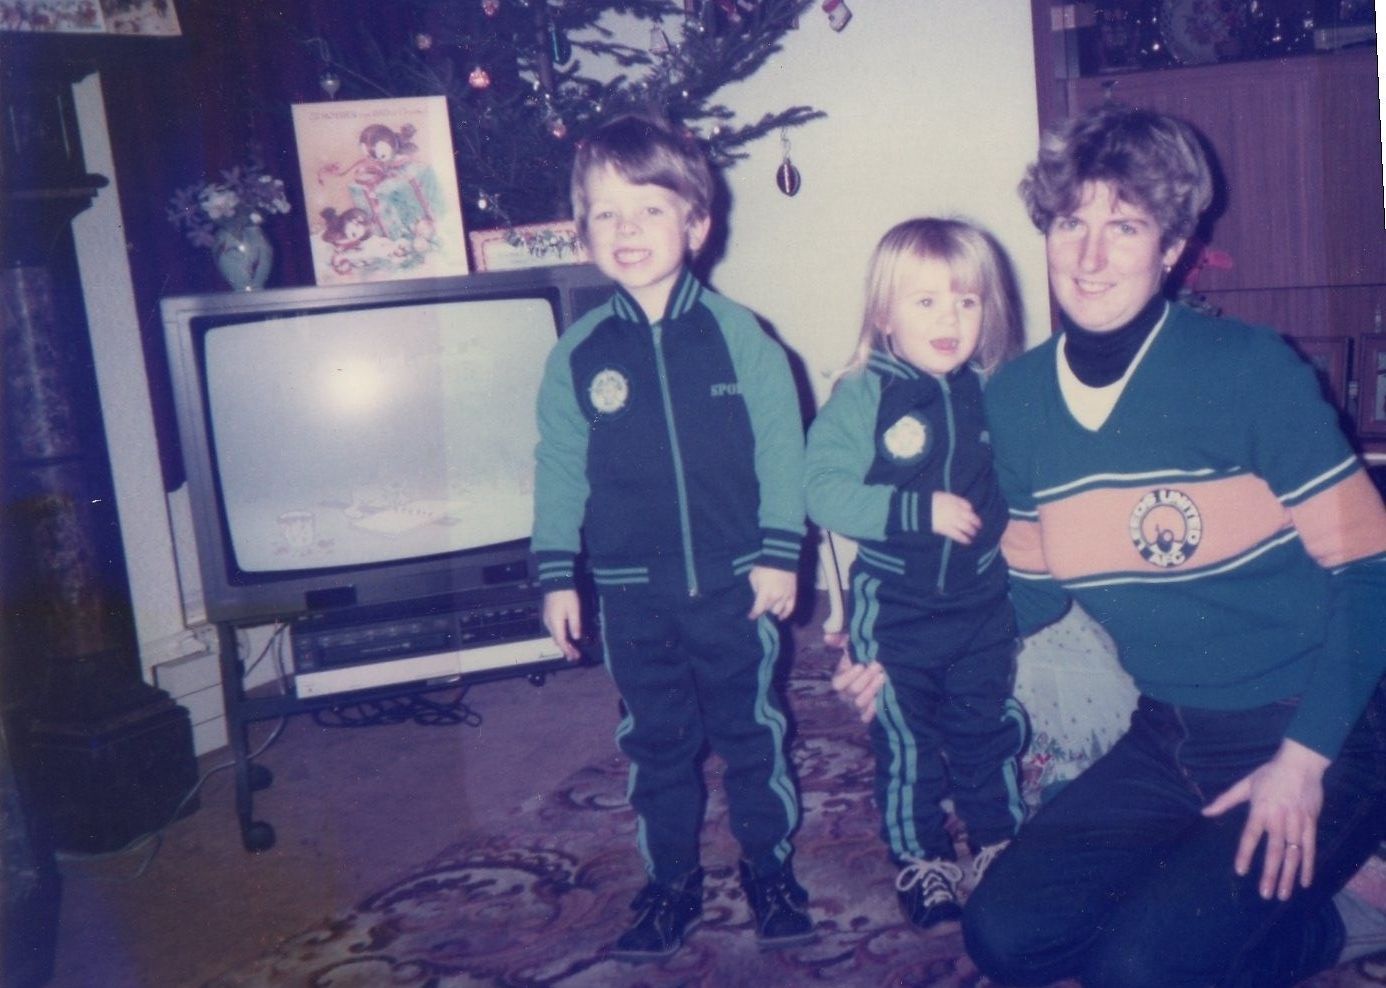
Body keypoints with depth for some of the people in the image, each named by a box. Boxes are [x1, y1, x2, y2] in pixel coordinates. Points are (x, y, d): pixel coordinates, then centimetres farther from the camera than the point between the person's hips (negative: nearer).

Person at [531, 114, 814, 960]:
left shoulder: (736, 333, -5)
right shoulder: (578, 353, -1)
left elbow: (780, 443, -3)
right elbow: (558, 467, 4)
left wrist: (780, 554, -6)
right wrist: (558, 576, 3)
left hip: (735, 581, -1)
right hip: (633, 593, 2)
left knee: (753, 729, 12)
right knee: (656, 741, 14)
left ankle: (771, 867, 31)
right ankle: (672, 882, 30)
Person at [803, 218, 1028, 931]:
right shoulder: (862, 397, -14)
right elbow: (822, 490, -23)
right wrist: (920, 510, -27)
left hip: (982, 603, 3)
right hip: (892, 610, -3)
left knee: (990, 730, 18)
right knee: (905, 741, 11)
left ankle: (998, 843, 39)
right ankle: (919, 858, 30)